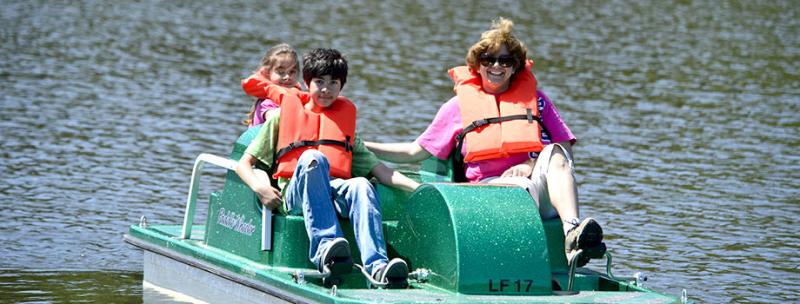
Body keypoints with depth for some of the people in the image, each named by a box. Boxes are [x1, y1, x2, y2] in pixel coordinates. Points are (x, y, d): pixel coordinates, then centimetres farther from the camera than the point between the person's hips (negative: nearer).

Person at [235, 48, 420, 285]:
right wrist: (259, 187, -9)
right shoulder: (282, 116, 20)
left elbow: (376, 168, 20)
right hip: (296, 193, -2)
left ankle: (377, 266, -53)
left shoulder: (345, 119, 29)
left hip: (336, 190, 2)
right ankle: (324, 247, -50)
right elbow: (244, 163, 14)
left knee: (361, 185, -32)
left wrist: (418, 187, 4)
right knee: (312, 157, -34)